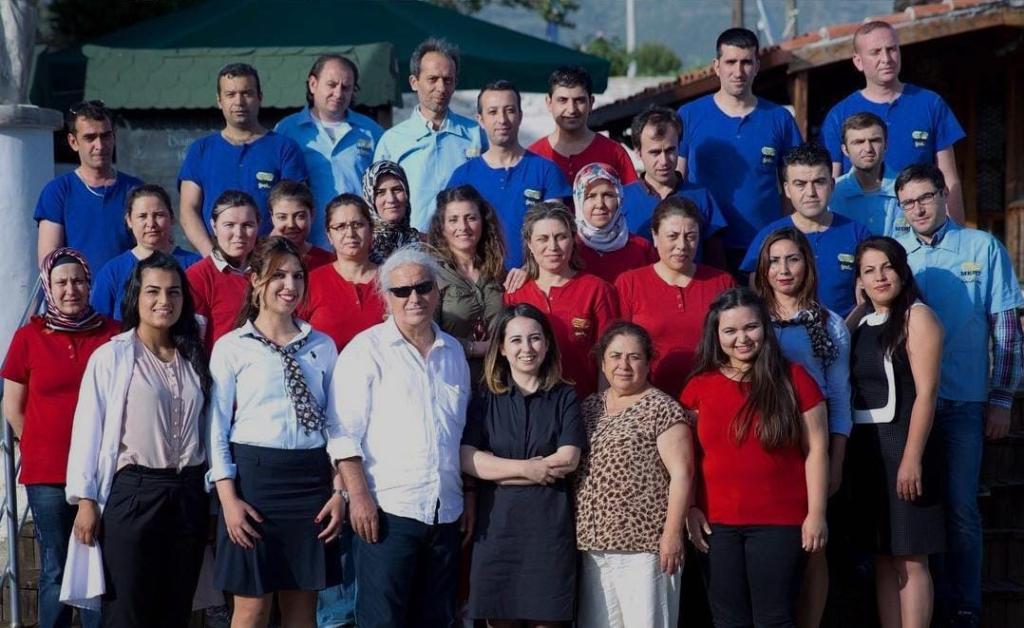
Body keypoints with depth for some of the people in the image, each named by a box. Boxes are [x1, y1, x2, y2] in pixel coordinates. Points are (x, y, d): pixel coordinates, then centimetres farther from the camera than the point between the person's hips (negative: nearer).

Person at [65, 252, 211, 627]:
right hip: (132, 493, -5)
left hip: (189, 493, 5)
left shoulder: (194, 359, 10)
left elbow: (206, 428, 14)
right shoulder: (111, 357, -5)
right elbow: (88, 430, -6)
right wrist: (86, 499, -10)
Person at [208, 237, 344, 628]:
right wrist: (229, 498, -10)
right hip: (253, 475, -3)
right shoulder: (231, 347, 0)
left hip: (311, 478, 3)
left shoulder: (322, 346, 10)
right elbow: (217, 428, -2)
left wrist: (339, 492, 1)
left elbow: (335, 423, 10)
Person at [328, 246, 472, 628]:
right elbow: (345, 432, -8)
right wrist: (359, 496, -15)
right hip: (386, 509, -5)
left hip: (445, 511, 6)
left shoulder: (453, 352, 15)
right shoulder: (366, 349, -3)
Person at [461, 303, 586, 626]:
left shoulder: (564, 397, 6)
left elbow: (568, 459, -6)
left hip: (550, 526, -1)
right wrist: (527, 469, -11)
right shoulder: (485, 400, 8)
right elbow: (467, 459, -4)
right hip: (497, 525, 1)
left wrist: (500, 471, -6)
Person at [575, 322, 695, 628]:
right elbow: (573, 468, 19)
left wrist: (672, 533, -16)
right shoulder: (589, 407, 14)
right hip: (593, 545, 6)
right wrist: (583, 533, 13)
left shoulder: (662, 409, -5)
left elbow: (681, 474, -11)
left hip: (645, 546, -6)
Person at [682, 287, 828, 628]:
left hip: (780, 523, -3)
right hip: (716, 523, 3)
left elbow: (815, 450, -1)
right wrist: (689, 509, 3)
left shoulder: (793, 379, -2)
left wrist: (816, 513, -5)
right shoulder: (700, 386, 5)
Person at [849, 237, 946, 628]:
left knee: (909, 557, -6)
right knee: (882, 557, 8)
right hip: (865, 448, 7)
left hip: (900, 446, -7)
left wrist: (912, 458, -19)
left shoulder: (917, 316, -5)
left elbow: (926, 393, -13)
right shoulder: (863, 325, 16)